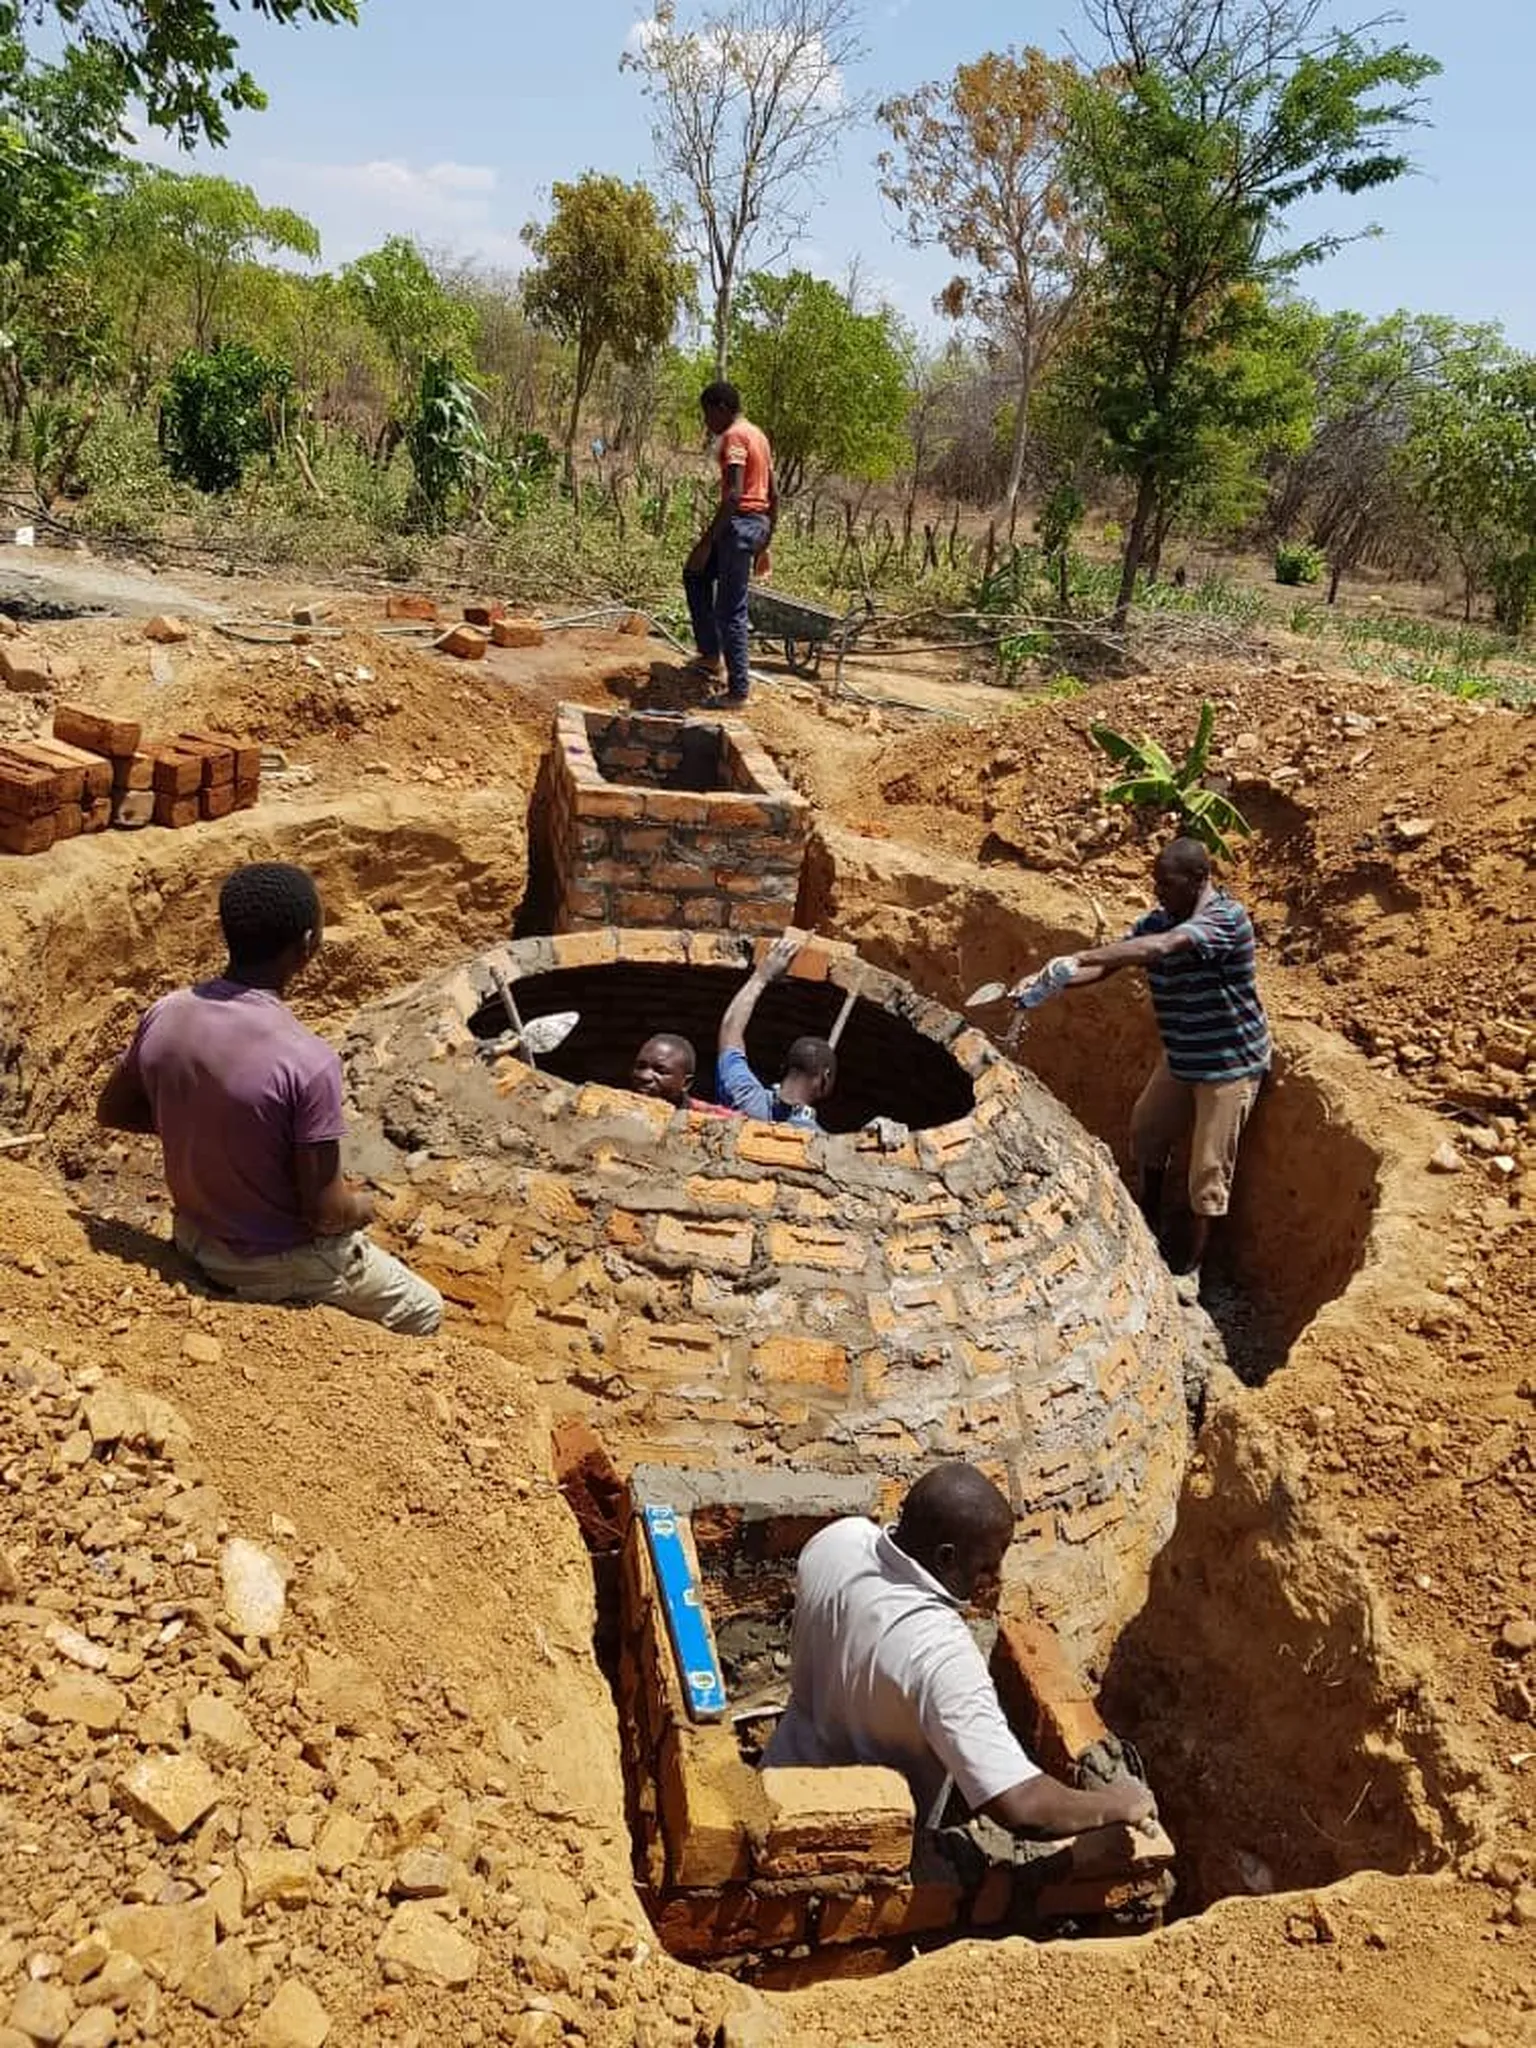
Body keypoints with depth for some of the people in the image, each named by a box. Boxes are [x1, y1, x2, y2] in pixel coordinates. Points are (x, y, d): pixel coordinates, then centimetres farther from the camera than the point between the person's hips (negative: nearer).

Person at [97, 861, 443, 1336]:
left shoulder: (163, 1016, -13)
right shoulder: (307, 1060, -32)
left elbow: (111, 1111, 5)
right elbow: (326, 1211, -25)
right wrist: (362, 1207, -3)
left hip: (195, 1239, 6)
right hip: (281, 1264, -6)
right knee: (425, 1314, 17)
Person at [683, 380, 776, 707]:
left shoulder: (734, 436, -12)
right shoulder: (758, 435, 17)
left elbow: (733, 495, -23)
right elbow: (773, 495, 19)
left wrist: (706, 541, -23)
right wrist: (765, 544, 23)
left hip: (739, 522, -10)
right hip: (759, 524, 10)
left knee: (731, 612, -4)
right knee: (694, 574, 24)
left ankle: (738, 689, 1)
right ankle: (711, 655, 21)